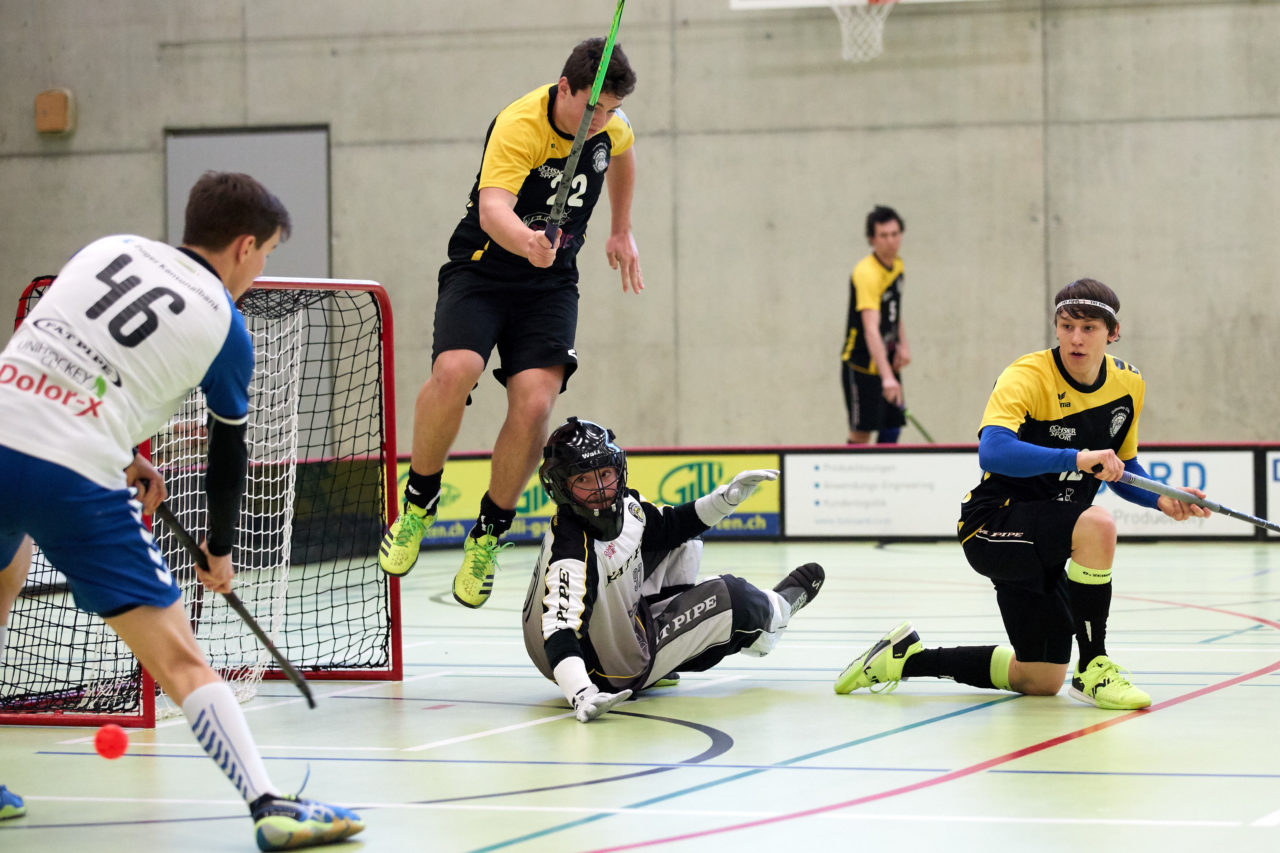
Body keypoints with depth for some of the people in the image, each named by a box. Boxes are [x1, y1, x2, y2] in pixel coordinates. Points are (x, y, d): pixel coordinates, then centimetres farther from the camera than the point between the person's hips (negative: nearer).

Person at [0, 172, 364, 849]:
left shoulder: (108, 248, 16)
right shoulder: (225, 328, 5)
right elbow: (228, 456, 15)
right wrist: (220, 550, 31)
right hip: (76, 479, -5)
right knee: (179, 658, -3)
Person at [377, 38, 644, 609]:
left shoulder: (609, 125, -4)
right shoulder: (519, 127, -24)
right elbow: (493, 207, -40)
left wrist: (621, 232, 26)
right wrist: (526, 240, -61)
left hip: (551, 284, 4)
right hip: (482, 269, -4)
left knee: (534, 403, -17)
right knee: (454, 372, -30)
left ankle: (488, 535, 3)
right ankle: (419, 500, -4)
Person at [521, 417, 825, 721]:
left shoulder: (623, 504, -9)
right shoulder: (572, 548, -35)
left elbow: (671, 525, 10)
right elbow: (560, 629, -43)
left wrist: (726, 498, -3)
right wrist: (582, 695, -58)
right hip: (605, 670, -9)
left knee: (683, 544, 18)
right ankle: (778, 608, 34)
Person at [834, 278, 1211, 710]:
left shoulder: (1128, 385, 1)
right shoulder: (1026, 378, -20)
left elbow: (1122, 467, 15)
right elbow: (992, 452, -38)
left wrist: (1162, 500, -5)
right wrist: (1076, 458, -47)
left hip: (1047, 544, 8)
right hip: (992, 526, -8)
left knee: (1040, 682, 8)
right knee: (1097, 524, -36)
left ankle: (908, 658, 25)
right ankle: (1092, 669, -22)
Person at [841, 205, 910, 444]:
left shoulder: (897, 265, 4)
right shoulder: (866, 274, -24)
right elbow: (871, 330, -34)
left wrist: (903, 345, 4)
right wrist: (886, 377, -42)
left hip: (888, 361, 8)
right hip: (862, 366, -8)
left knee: (892, 429, 6)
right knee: (861, 433, -7)